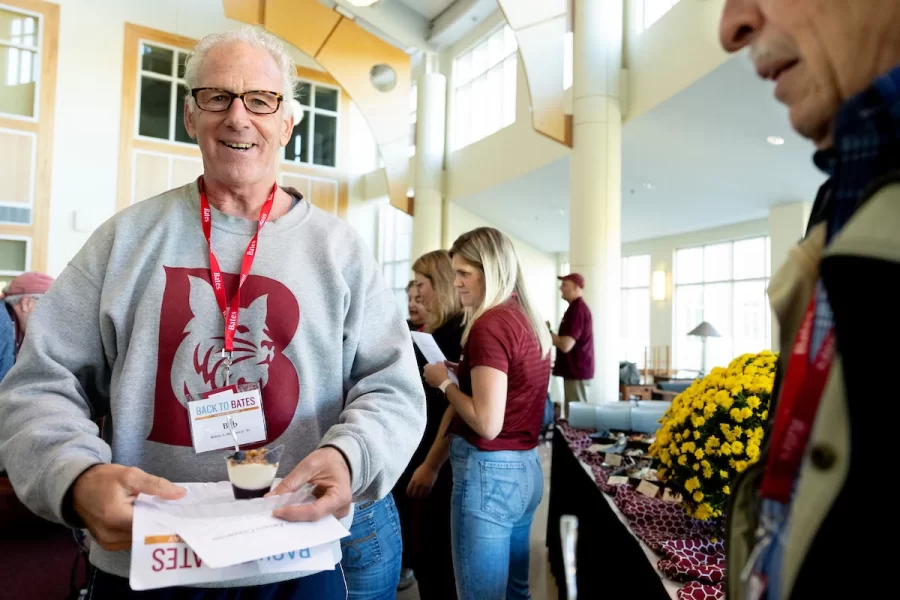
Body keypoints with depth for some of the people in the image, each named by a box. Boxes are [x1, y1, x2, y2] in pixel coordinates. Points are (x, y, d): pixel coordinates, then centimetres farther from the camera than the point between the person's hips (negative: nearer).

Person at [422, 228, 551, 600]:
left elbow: (487, 424, -22)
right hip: (526, 467, 9)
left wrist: (445, 382, -9)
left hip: (489, 472, -9)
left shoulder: (489, 324, -17)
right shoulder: (530, 322, 10)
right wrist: (465, 373, 12)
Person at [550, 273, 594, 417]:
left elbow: (566, 345, -25)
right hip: (575, 369, 10)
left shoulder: (577, 309, -17)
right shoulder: (577, 307, 16)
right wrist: (554, 337, 7)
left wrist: (549, 335, -8)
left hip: (576, 371, -10)